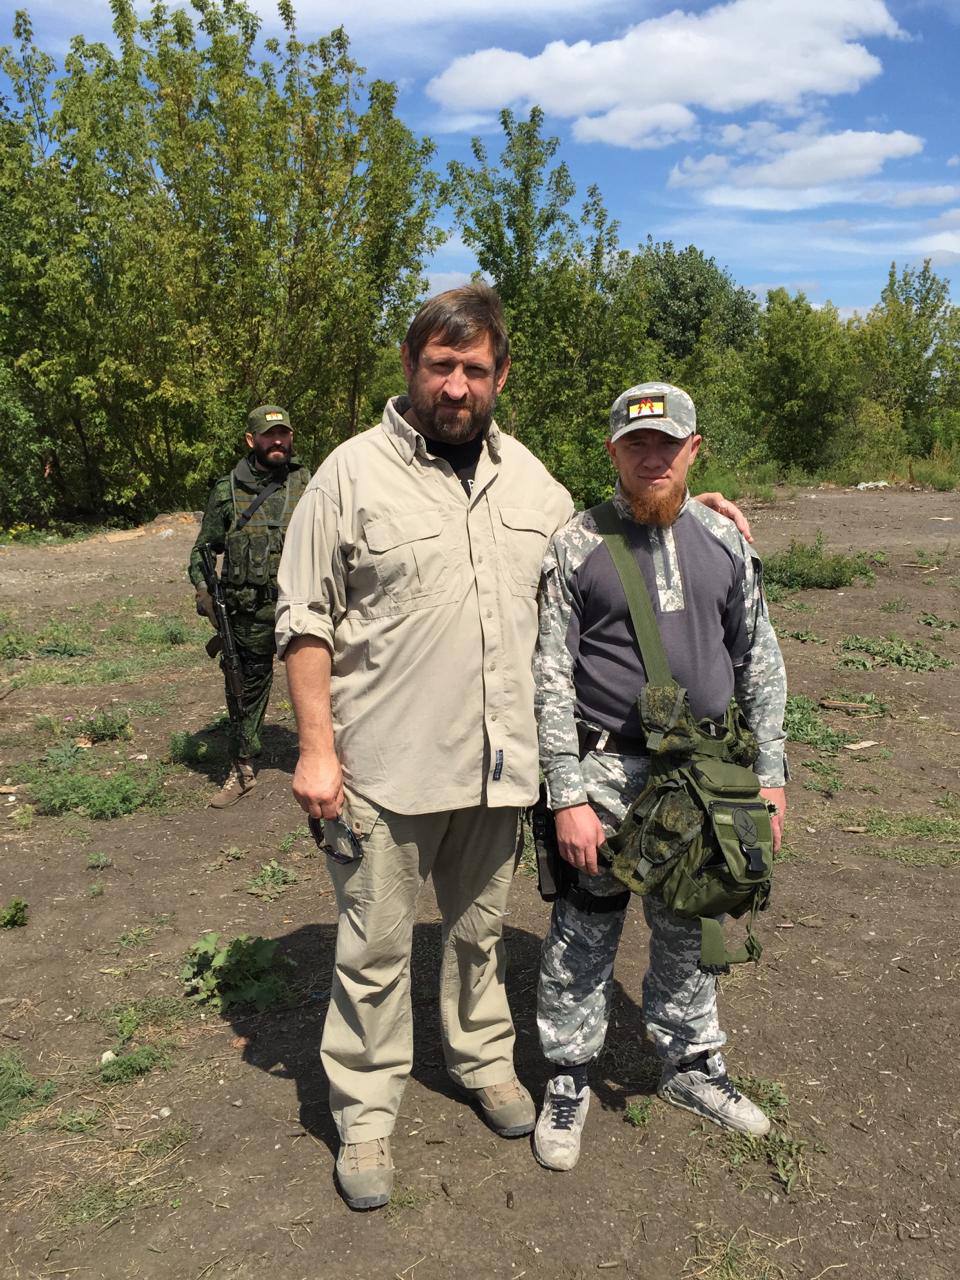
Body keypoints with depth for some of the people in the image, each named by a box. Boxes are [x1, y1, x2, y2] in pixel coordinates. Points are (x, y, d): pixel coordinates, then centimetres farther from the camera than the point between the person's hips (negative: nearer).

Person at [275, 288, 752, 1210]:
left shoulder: (527, 476, 8)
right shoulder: (354, 473, -8)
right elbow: (305, 619, -8)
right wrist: (316, 748, -12)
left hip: (495, 759, 5)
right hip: (385, 765, -4)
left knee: (479, 929, 22)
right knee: (376, 947, 7)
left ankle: (482, 1058, 43)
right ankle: (364, 1111, 26)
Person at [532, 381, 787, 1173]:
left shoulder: (725, 542, 6)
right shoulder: (576, 548, -6)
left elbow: (760, 663, 11)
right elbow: (551, 679, -8)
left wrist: (770, 773, 7)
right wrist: (568, 796, -13)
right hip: (608, 772, -3)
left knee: (689, 934, 18)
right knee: (583, 938, 7)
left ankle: (691, 1065, 39)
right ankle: (569, 1081, 28)